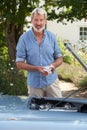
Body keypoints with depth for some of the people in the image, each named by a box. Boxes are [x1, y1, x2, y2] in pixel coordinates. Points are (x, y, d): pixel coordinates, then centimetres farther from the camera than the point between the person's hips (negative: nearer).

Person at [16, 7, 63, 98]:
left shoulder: (51, 37, 2)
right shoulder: (24, 38, -6)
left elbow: (59, 58, 9)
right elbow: (19, 63, -6)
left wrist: (53, 65, -14)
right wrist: (37, 68, -19)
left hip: (52, 81, 2)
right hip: (34, 83, -1)